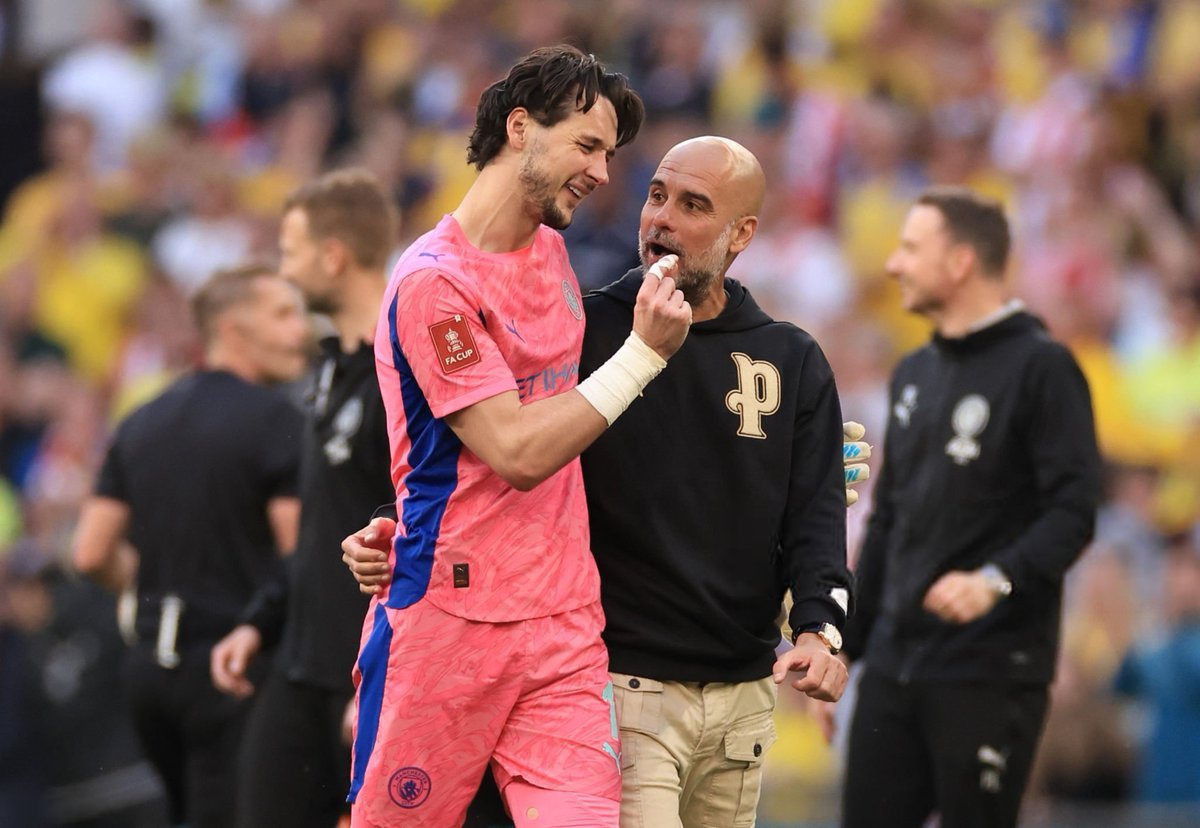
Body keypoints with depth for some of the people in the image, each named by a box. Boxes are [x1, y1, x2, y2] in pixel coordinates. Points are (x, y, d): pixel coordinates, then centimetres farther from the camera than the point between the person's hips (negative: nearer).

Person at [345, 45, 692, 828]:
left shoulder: (552, 251, 12)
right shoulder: (434, 281, -13)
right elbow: (518, 452, -17)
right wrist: (644, 354, -15)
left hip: (565, 624, 6)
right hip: (452, 623, -6)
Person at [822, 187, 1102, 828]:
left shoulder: (1040, 366, -6)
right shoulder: (913, 375, 18)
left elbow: (1073, 511, -15)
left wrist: (997, 580, -30)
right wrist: (842, 648, 19)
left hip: (990, 673, -7)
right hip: (893, 668, 7)